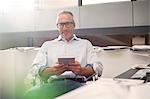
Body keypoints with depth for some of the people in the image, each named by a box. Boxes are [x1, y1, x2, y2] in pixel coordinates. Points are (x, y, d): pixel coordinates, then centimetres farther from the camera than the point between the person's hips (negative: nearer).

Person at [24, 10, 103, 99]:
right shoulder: (47, 45, 22)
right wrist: (52, 71, -13)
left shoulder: (85, 44, 22)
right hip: (53, 83, 2)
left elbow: (98, 69, 9)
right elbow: (36, 69, 9)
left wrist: (81, 71, -14)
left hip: (77, 82, -1)